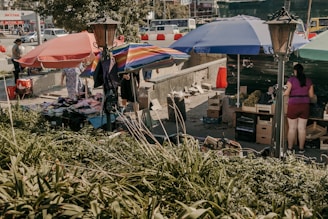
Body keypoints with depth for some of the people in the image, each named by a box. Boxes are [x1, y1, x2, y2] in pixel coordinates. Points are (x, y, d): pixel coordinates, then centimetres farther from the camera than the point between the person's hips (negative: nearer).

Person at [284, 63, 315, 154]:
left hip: (293, 106, -3)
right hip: (305, 106, 3)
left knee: (292, 128, 4)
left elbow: (286, 93, -14)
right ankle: (301, 149, 14)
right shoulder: (308, 80, 3)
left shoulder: (292, 79, -9)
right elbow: (311, 95, 5)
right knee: (302, 128, 7)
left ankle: (290, 148, 11)